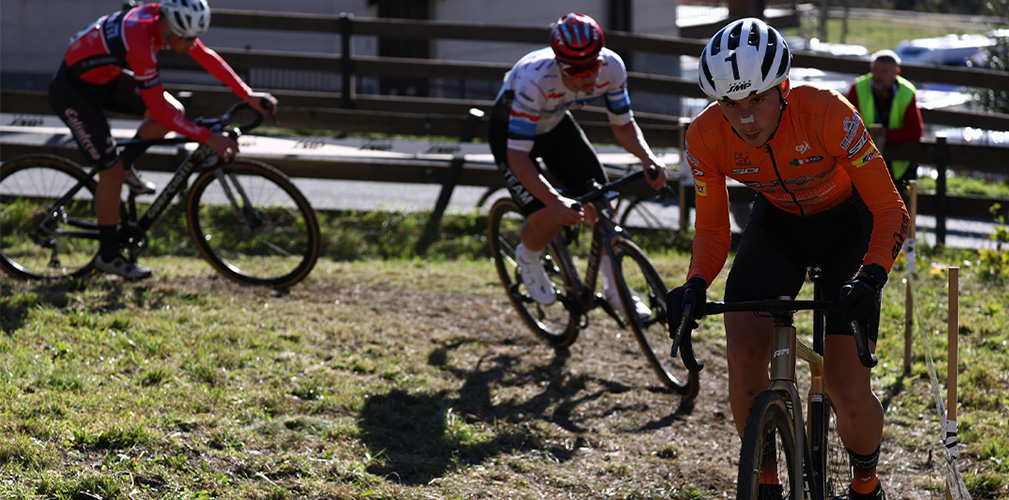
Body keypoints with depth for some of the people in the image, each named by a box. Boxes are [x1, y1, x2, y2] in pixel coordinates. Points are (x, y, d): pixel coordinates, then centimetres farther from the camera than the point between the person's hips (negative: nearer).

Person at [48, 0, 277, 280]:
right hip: (73, 91, -8)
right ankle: (108, 255, 8)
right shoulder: (140, 41, -38)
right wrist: (208, 138, -32)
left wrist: (248, 95, -9)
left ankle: (125, 164, 17)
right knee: (112, 172, -9)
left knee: (175, 110, -4)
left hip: (106, 78, 8)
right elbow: (158, 111, -33)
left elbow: (207, 57, -2)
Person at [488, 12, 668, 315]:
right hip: (510, 129, -5)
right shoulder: (536, 81, -42)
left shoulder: (612, 68, -28)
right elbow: (517, 155, -40)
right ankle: (528, 258, 18)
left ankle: (614, 290, 12)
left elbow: (623, 125, -11)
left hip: (555, 124, 5)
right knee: (548, 220, -18)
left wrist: (647, 156, -31)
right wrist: (554, 200, -54)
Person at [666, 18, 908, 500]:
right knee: (743, 354, -22)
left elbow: (889, 209, -28)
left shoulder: (827, 113, -34)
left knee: (849, 391, -13)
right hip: (777, 224, 3)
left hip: (847, 226, -3)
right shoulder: (706, 136, -24)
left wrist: (871, 277, -44)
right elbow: (711, 229, -11)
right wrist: (695, 285, -30)